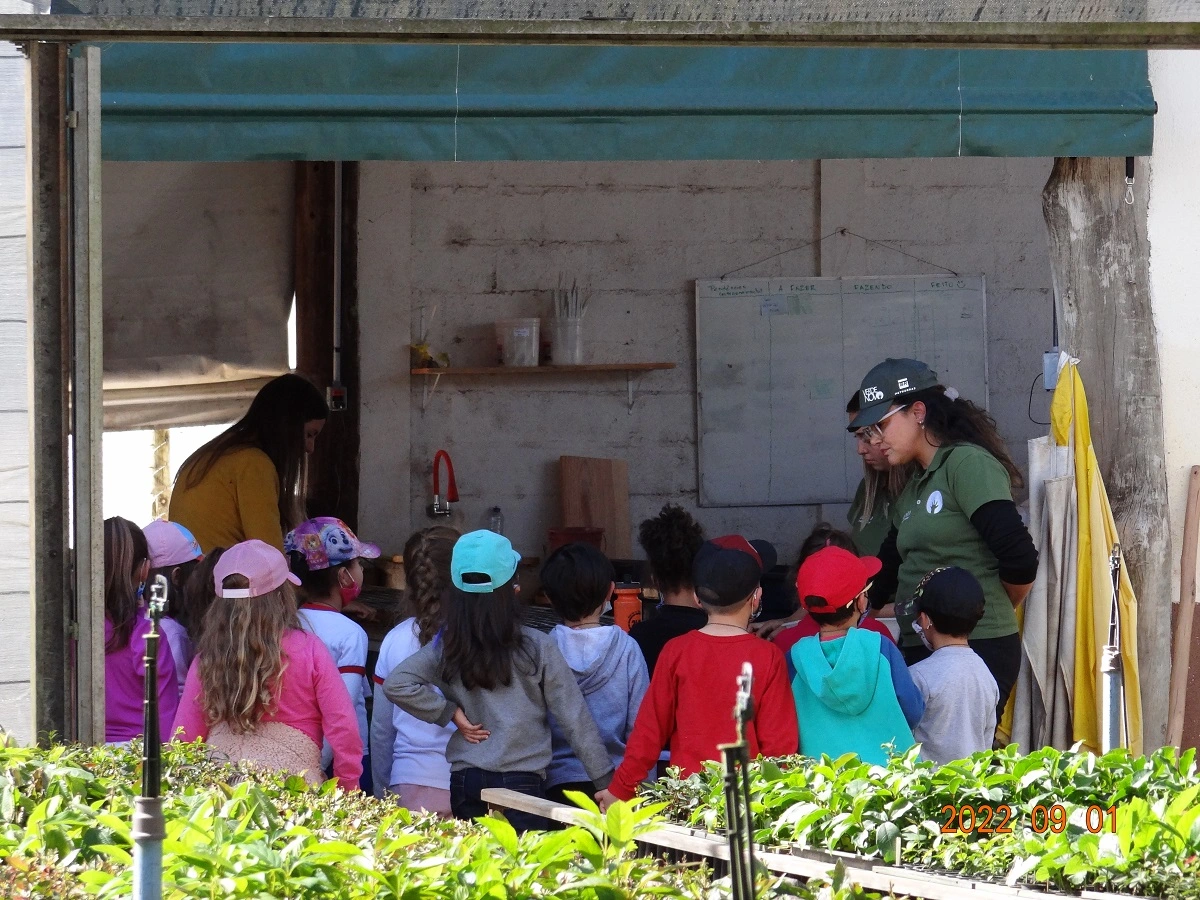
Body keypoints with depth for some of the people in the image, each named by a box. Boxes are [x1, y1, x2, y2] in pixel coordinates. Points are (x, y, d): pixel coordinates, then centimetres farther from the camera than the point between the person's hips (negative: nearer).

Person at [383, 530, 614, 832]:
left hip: (464, 782, 3)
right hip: (520, 782, -3)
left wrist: (451, 713, 0)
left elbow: (396, 684, -5)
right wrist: (606, 781, 2)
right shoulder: (537, 648, -6)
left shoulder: (446, 647, 2)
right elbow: (575, 720, -3)